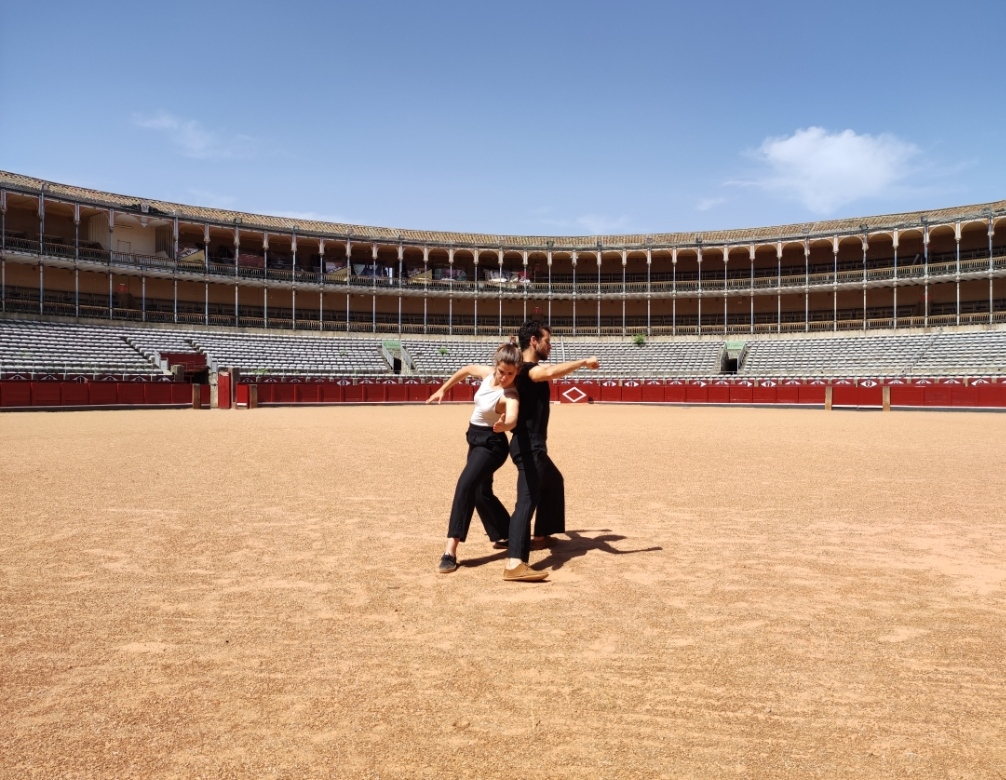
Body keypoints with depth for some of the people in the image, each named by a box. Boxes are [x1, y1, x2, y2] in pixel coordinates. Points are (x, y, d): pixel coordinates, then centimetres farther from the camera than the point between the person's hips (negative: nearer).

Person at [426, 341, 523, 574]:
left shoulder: (510, 396, -27)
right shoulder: (487, 374, -6)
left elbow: (512, 420, -49)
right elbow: (467, 369, 15)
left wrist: (504, 424, -71)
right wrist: (443, 389, 20)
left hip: (491, 444, -9)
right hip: (476, 439, 9)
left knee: (466, 485, -25)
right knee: (481, 493, 18)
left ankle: (451, 551, -26)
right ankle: (508, 534, 38)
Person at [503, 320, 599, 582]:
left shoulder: (530, 369, 15)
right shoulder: (527, 369, -17)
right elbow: (551, 372, -38)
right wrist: (583, 362, -28)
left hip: (534, 446, 11)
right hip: (528, 447, -11)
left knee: (554, 482, 32)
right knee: (527, 500, -22)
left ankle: (542, 533, 45)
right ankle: (514, 563, -33)